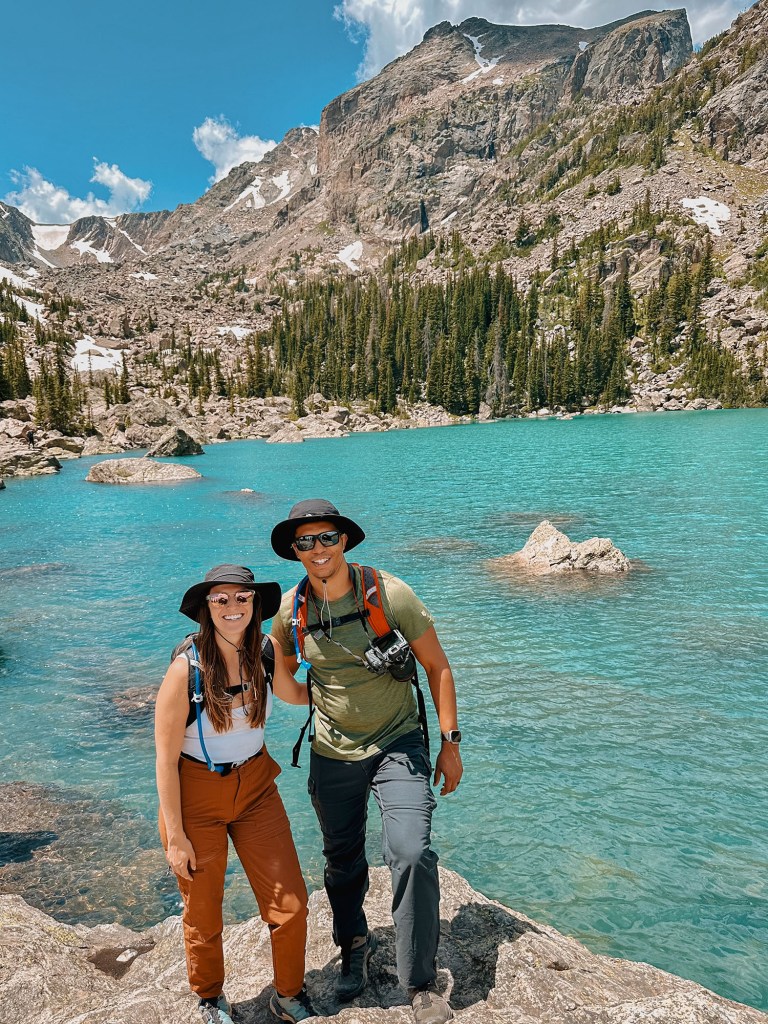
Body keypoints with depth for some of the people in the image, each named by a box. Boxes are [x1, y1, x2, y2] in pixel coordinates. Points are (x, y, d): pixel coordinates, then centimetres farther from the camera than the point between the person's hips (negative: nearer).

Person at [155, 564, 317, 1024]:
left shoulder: (266, 651, -11)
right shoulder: (186, 668, -23)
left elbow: (294, 693, 12)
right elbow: (166, 758, -15)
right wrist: (175, 837, -10)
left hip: (256, 787, 4)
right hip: (195, 796, -3)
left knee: (291, 904, 7)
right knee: (203, 915, 16)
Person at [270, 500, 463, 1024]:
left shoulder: (389, 593, -18)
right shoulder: (291, 611, -9)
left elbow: (437, 666, -9)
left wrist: (451, 743, -8)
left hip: (398, 744, -2)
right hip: (333, 755, 3)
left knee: (412, 853, -17)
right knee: (343, 861, 19)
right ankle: (355, 943, 49)